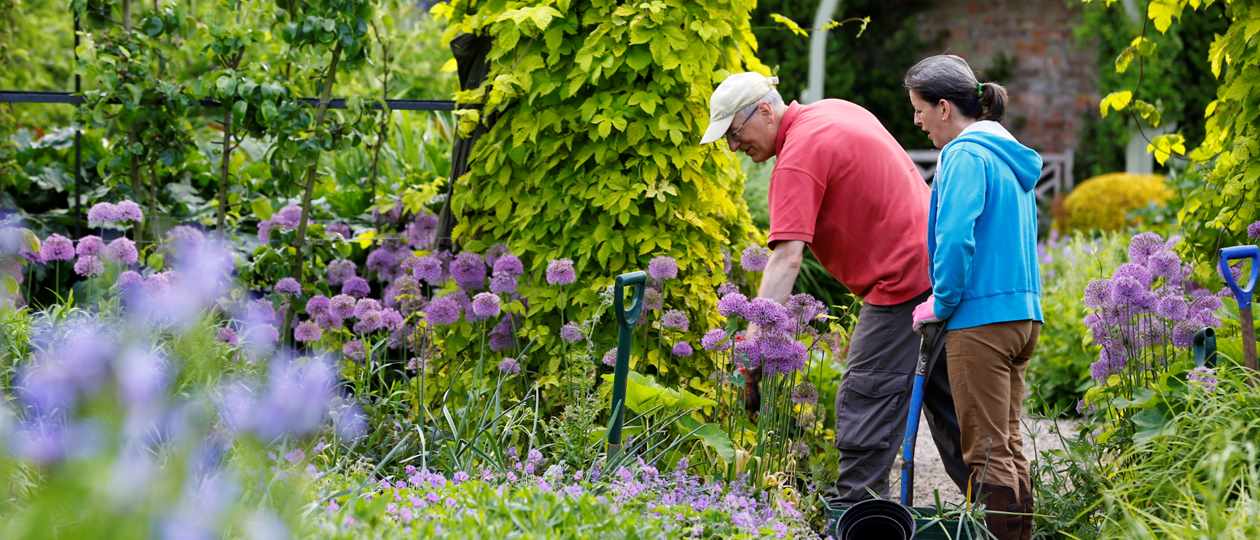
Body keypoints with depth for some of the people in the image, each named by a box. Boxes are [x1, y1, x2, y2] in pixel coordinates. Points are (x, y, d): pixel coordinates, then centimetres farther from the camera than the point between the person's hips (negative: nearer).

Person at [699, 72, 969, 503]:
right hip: (937, 269, 10)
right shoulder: (837, 111, 11)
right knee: (947, 401, 17)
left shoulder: (797, 160, -18)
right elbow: (901, 179, 20)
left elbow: (786, 259, -27)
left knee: (865, 403, -8)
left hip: (902, 282, -10)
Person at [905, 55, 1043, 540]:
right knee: (1008, 446, 15)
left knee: (987, 454, -6)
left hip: (981, 318, -9)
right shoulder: (1010, 155, 16)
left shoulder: (966, 155, -13)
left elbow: (955, 238, -22)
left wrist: (941, 303, -9)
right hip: (1022, 314, 10)